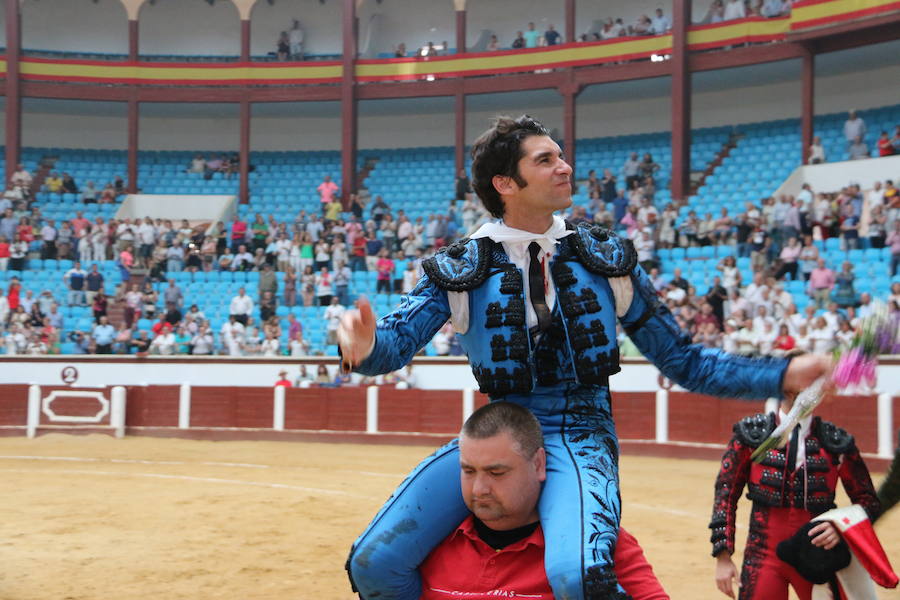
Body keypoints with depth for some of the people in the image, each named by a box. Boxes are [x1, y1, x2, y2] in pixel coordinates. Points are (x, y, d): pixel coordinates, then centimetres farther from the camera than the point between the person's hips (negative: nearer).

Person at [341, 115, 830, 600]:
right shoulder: (459, 270, 3)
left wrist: (783, 376, -1)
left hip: (579, 437, -1)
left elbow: (681, 359, 11)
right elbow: (396, 340, -10)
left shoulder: (606, 258, 7)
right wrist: (363, 345, -35)